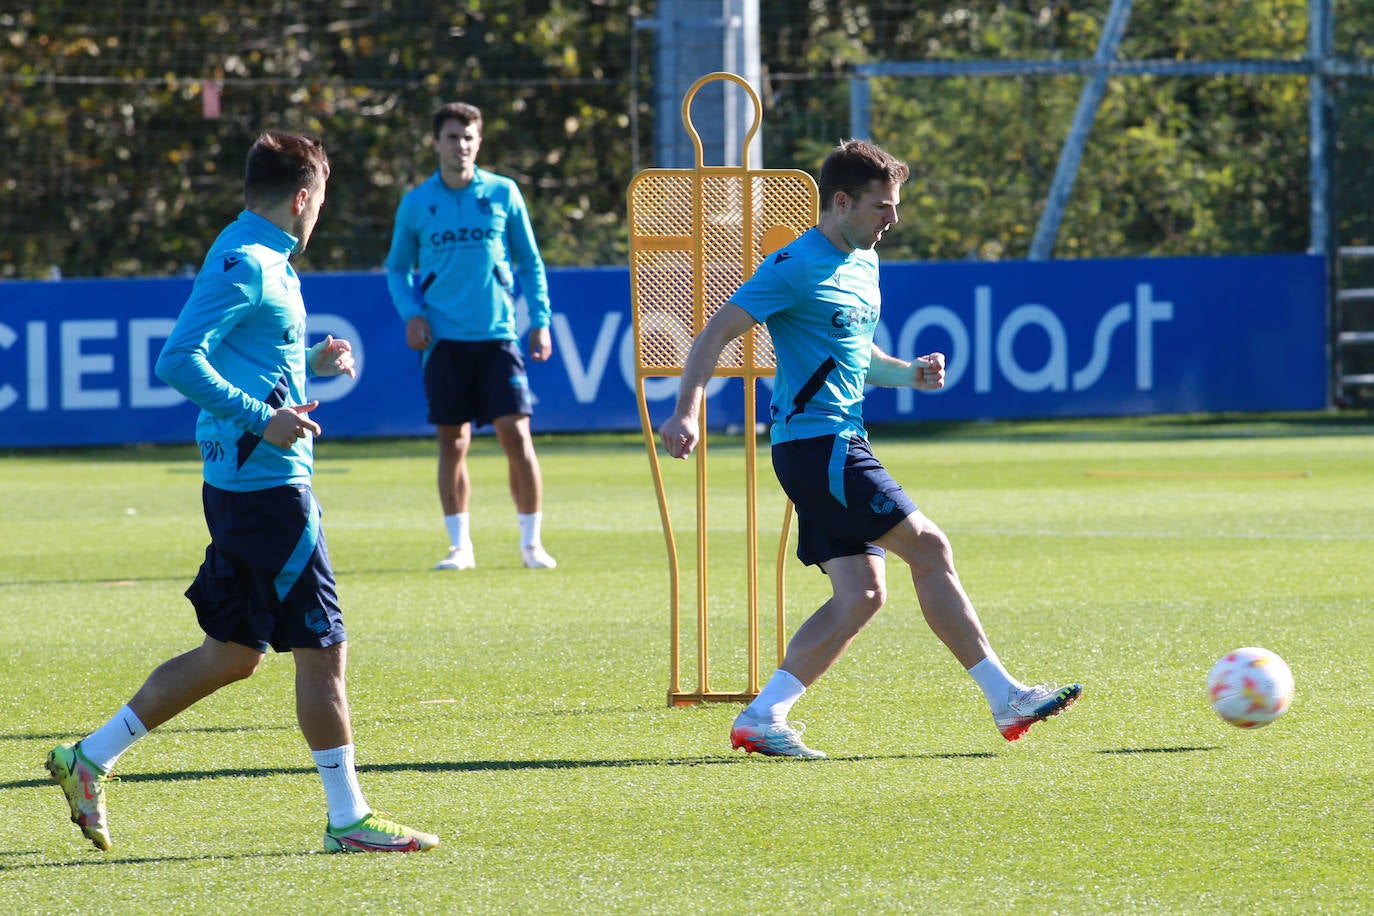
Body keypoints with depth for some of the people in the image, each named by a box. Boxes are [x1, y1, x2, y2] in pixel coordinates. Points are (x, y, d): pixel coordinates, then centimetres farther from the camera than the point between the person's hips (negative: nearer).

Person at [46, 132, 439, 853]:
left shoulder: (258, 260, 16)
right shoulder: (246, 265, -15)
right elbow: (178, 361, -23)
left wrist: (308, 365, 20)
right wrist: (261, 418, -25)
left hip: (241, 487, 10)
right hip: (267, 486, -10)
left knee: (232, 653, 15)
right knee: (322, 649, -4)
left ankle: (89, 759, 18)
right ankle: (347, 819, 2)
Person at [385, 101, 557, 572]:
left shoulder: (503, 194, 5)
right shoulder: (416, 203, 6)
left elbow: (530, 262, 11)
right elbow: (398, 268, 16)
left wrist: (539, 320, 3)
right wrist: (412, 313, -1)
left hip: (497, 336, -1)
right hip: (444, 339, 1)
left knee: (516, 435, -8)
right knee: (452, 443, 2)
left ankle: (531, 541, 3)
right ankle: (460, 545, 10)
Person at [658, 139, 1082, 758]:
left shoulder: (863, 263, 17)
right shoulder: (797, 267, -11)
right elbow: (715, 334, -12)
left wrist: (907, 374, 10)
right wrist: (687, 411, -23)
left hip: (841, 446, 10)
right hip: (815, 443, -10)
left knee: (861, 592, 0)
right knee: (928, 548, -10)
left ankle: (761, 719, 0)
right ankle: (1006, 698, -6)